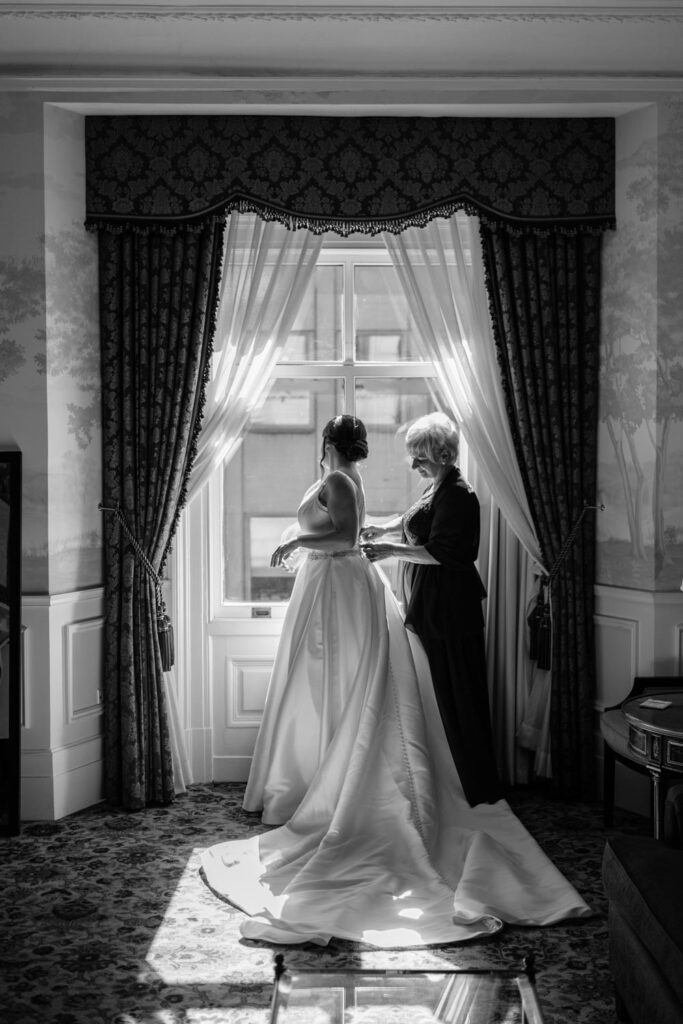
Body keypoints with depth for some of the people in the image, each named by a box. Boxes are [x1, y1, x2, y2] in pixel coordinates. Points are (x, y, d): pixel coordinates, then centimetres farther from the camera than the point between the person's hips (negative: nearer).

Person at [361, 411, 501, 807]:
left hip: (449, 607, -10)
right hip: (430, 604, 10)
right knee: (438, 689, 14)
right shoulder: (437, 488, 13)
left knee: (454, 692, -4)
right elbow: (417, 519, 32)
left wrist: (391, 549, -22)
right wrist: (384, 528, 19)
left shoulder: (457, 495, -18)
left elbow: (441, 552, -23)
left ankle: (477, 787, 6)